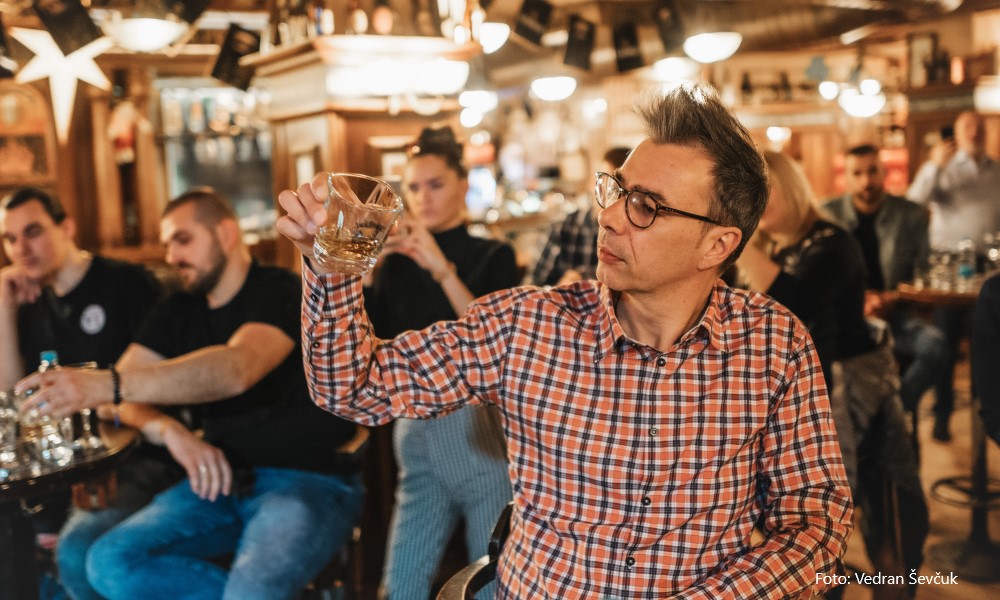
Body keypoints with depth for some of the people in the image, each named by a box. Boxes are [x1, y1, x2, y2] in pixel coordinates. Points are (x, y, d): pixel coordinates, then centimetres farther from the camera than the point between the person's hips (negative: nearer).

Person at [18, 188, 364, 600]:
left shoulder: (278, 291, -8)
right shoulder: (178, 311, 14)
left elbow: (236, 370, -27)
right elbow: (123, 400, 6)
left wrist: (107, 384, -35)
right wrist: (172, 433, -16)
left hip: (309, 477, -7)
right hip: (223, 478, 7)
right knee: (109, 563, -15)